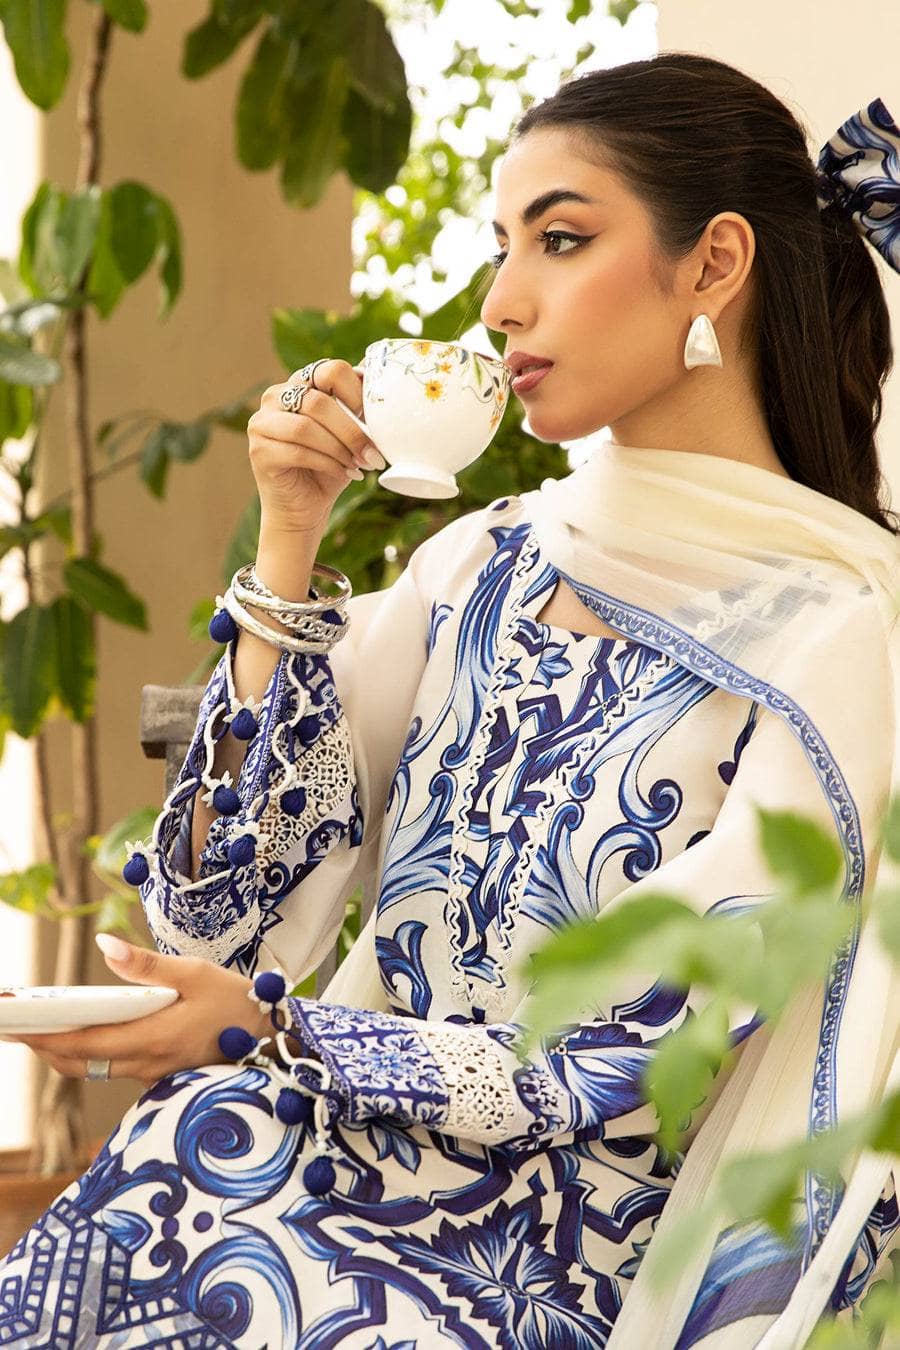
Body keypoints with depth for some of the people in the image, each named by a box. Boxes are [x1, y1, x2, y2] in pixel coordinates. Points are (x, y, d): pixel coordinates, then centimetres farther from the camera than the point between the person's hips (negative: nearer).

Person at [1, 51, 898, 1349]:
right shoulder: (485, 561, 10)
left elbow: (644, 1058, -11)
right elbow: (223, 912, 5)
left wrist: (266, 1032, -19)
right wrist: (289, 538, -2)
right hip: (361, 1153, 5)